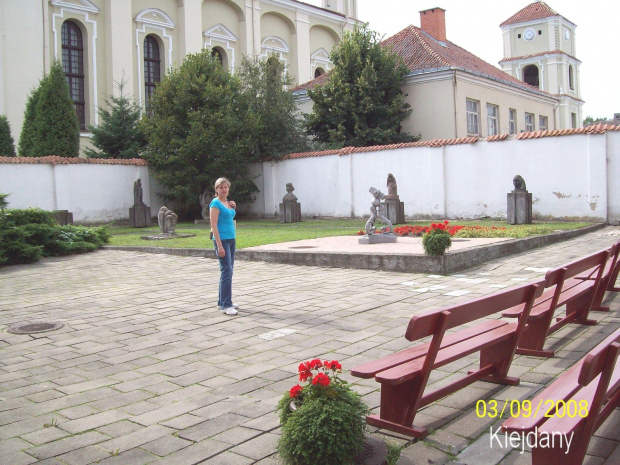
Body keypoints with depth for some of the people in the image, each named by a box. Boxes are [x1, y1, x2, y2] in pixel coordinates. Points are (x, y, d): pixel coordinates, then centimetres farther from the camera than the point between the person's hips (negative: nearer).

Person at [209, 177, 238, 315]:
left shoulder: (228, 202, 13)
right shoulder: (215, 203, -10)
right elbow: (214, 225, -15)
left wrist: (233, 208, 8)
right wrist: (219, 246, -21)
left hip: (231, 239, 9)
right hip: (222, 240, -8)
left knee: (228, 271, 12)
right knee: (227, 272, -10)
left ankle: (222, 301, 20)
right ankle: (226, 305, -7)